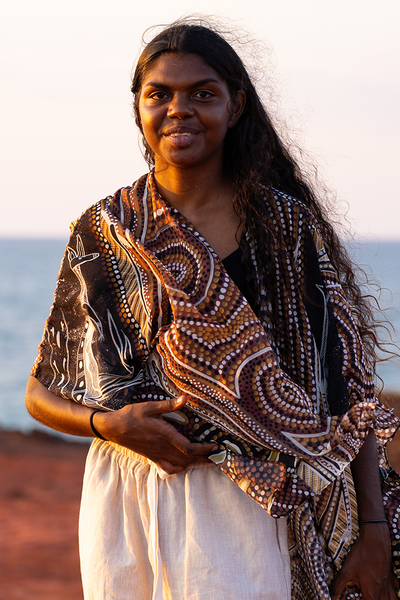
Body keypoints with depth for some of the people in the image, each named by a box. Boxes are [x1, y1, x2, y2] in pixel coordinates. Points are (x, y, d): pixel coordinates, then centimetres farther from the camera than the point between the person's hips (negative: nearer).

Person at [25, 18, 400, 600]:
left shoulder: (285, 224, 1)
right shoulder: (103, 232, 5)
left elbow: (350, 386, 0)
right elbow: (41, 392, 10)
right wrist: (109, 423, -11)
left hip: (245, 505, -2)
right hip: (126, 504, 2)